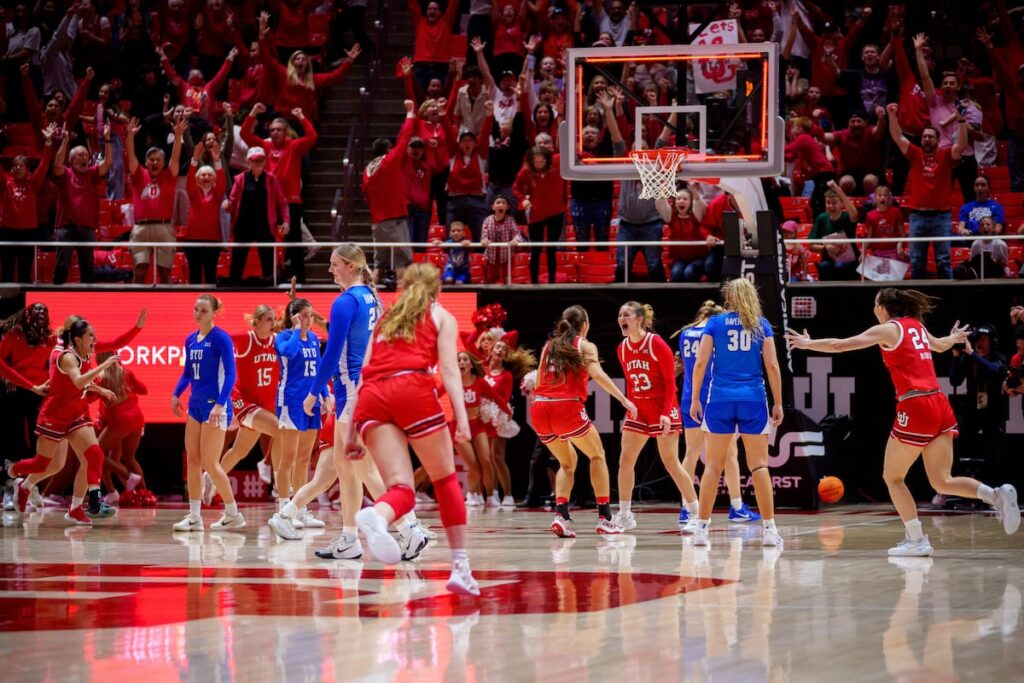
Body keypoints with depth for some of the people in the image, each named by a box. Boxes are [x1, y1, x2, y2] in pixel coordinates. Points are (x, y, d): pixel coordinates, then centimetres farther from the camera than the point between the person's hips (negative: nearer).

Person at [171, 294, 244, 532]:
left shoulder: (220, 338, -10)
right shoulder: (191, 340, 11)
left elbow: (230, 374, -15)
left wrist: (220, 404, -23)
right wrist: (176, 394, 5)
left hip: (215, 405, -8)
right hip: (196, 404, 8)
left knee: (209, 462, -7)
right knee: (193, 460, 5)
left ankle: (233, 514, 5)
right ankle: (194, 517, 10)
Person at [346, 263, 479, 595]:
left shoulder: (385, 319, 31)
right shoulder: (441, 316, 21)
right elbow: (449, 369, 4)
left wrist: (352, 432, 26)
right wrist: (461, 416, -5)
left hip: (371, 397, 3)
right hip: (413, 388, -3)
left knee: (401, 489, -7)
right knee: (445, 480, 14)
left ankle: (375, 516, -44)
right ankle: (460, 567, 9)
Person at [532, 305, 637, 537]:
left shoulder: (549, 345, 22)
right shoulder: (584, 346, 9)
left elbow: (538, 381, 19)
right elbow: (597, 374, -8)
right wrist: (624, 400, -12)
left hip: (539, 406, 5)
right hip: (567, 407, -5)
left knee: (567, 462, 23)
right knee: (597, 455, 16)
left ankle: (561, 515, 2)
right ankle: (604, 518, 8)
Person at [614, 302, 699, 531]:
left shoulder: (656, 344, -14)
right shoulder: (623, 349, 4)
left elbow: (670, 381, -13)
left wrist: (666, 412, -20)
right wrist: (629, 407, 12)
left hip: (662, 410, -6)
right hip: (638, 409, 6)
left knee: (671, 463, -4)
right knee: (625, 460, -2)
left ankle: (697, 513, 8)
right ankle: (625, 516, 4)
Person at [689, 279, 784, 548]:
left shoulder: (715, 323, 5)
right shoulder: (761, 325, 6)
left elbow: (700, 363, -2)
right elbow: (772, 366, 0)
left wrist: (695, 400, 4)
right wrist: (778, 403, 6)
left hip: (720, 399, 0)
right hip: (753, 400, 0)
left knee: (714, 465, 4)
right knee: (759, 465, 3)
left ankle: (702, 528, 2)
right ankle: (769, 529, 1)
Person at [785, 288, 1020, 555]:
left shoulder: (888, 329, -1)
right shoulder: (917, 326, 18)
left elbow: (839, 345, -3)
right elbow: (940, 345, 40)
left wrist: (808, 343, 12)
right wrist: (954, 338, 63)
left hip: (915, 407, -7)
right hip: (940, 406, 7)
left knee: (892, 477, 7)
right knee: (942, 482, 6)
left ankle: (917, 540, 0)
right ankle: (997, 495, -17)